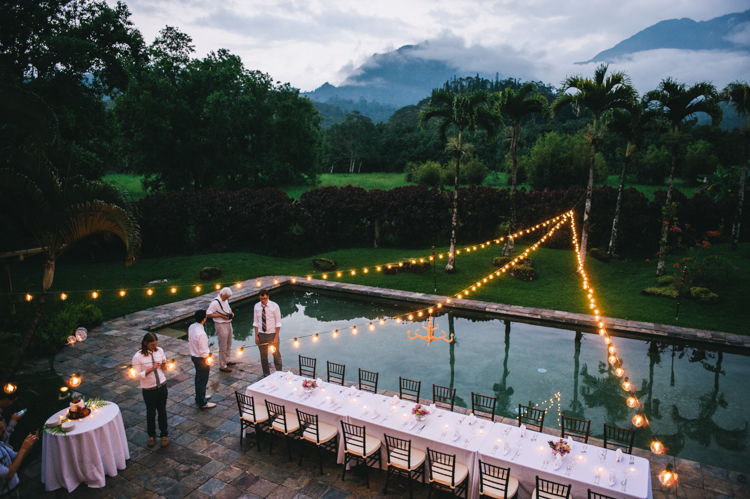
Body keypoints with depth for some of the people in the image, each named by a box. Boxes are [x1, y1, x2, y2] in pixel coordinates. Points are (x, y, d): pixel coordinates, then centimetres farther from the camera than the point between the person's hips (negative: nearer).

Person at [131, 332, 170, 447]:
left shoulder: (160, 351, -6)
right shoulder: (138, 357, -18)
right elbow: (137, 375, -16)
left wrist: (164, 365, -17)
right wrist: (151, 369, -28)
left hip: (162, 386, 3)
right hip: (149, 389, -3)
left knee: (162, 410, 17)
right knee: (151, 412, 16)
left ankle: (164, 434, 37)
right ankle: (151, 435, 41)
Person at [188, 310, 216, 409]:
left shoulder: (191, 327, -6)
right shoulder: (201, 333, -33)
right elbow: (204, 352, -28)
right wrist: (208, 358, -9)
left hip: (194, 355, 9)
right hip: (201, 359, -9)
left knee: (198, 378, 26)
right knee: (202, 380, 7)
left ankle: (199, 397, 44)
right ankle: (202, 403, 22)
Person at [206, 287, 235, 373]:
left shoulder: (226, 300, 7)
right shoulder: (215, 302, -19)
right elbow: (208, 314, -20)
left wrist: (231, 313, 1)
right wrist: (221, 315, -24)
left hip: (228, 324, 9)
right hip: (221, 325, -9)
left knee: (228, 345, 21)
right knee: (223, 347, -2)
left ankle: (227, 360, 37)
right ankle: (222, 366, 9)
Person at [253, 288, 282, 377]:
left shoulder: (274, 306, -11)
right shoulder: (257, 306, -1)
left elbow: (278, 323, -8)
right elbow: (256, 322, 5)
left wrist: (276, 337, -12)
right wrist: (256, 336, 0)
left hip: (272, 334, -3)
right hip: (261, 335, 3)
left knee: (276, 355, 5)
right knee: (263, 356, 13)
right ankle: (266, 375, 29)